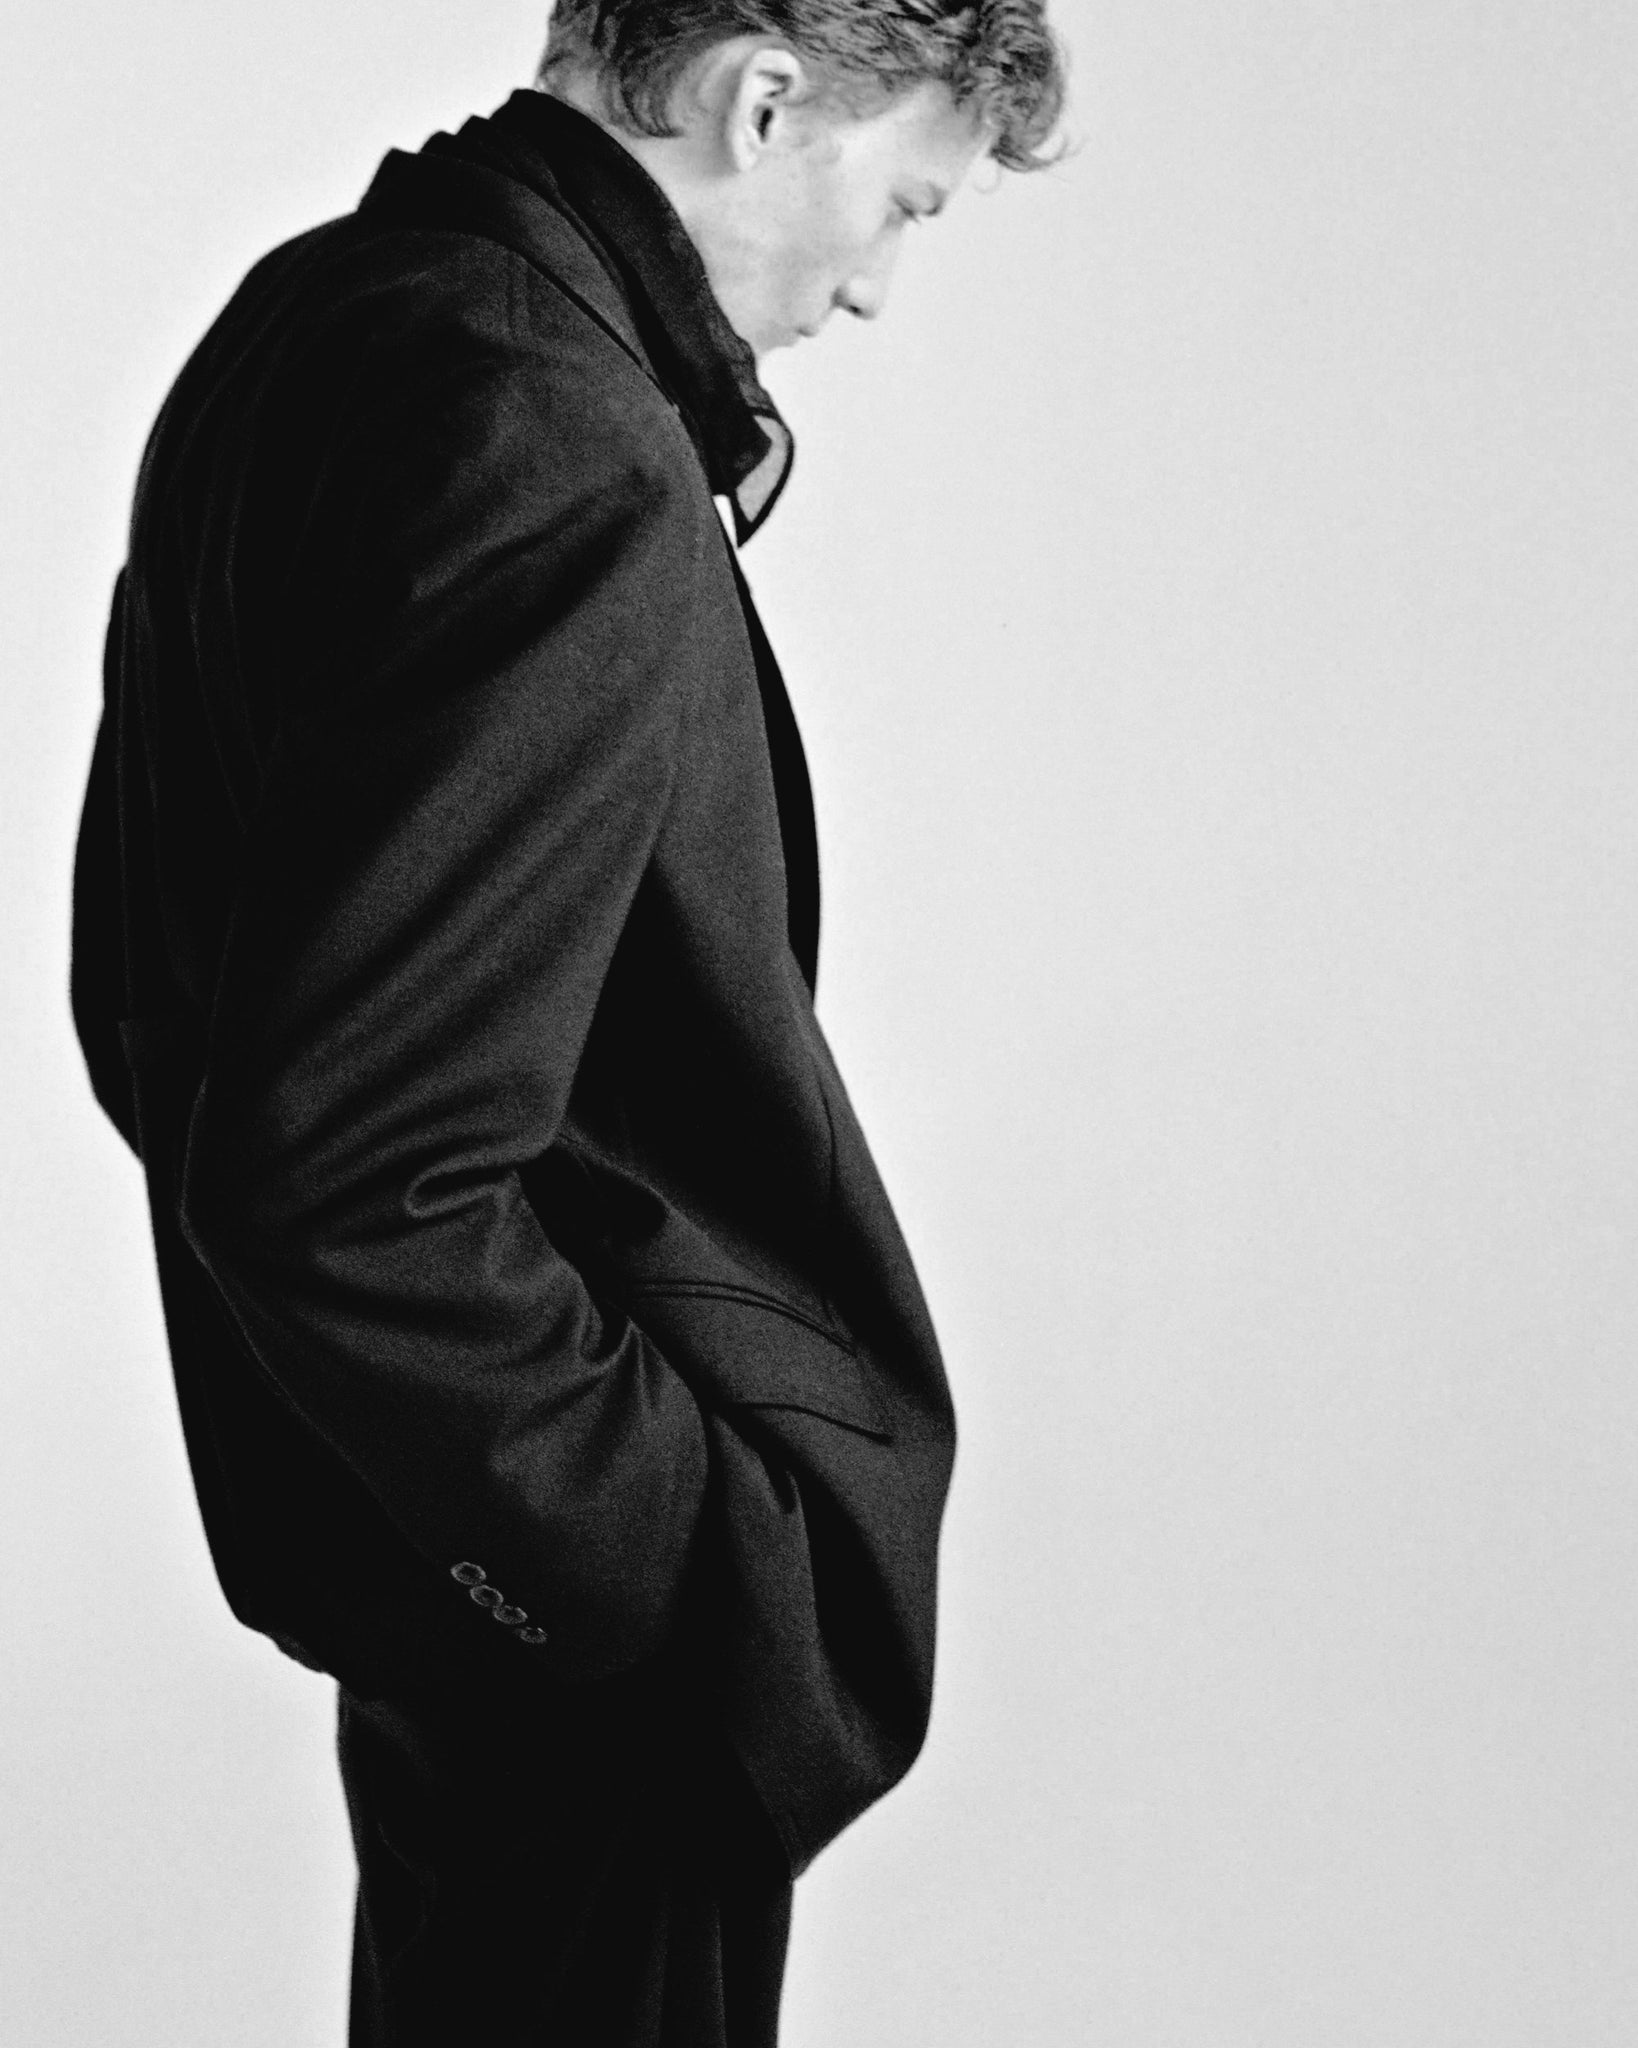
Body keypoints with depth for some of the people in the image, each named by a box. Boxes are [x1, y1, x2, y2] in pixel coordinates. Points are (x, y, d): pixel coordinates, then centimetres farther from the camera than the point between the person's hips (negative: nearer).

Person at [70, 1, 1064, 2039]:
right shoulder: (571, 465, -26)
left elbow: (144, 989, 13)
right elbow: (345, 1184, -30)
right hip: (600, 1645, -9)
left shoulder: (308, 316, 5)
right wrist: (693, 1550, -19)